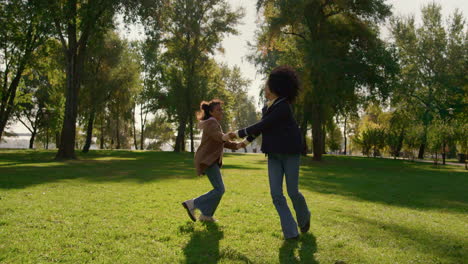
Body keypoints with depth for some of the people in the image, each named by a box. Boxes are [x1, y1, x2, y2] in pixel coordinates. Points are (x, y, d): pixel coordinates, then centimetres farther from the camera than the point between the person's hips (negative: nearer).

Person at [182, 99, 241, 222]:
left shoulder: (215, 123, 21)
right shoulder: (211, 122, -12)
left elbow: (222, 142, 25)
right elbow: (217, 135, -35)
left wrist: (236, 145, 10)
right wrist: (225, 136, -57)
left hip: (212, 160, 11)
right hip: (207, 160, -11)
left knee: (219, 189, 13)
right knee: (219, 189, -14)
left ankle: (205, 215, 21)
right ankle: (192, 204, -8)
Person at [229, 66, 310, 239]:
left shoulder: (283, 107, -19)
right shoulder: (267, 107, 9)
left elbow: (261, 126, -20)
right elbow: (261, 127, 25)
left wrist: (238, 134, -13)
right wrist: (247, 141, 29)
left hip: (290, 153, -7)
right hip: (274, 155, 7)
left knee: (292, 192, -3)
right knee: (276, 194, -6)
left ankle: (304, 217, 30)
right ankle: (291, 232, 0)